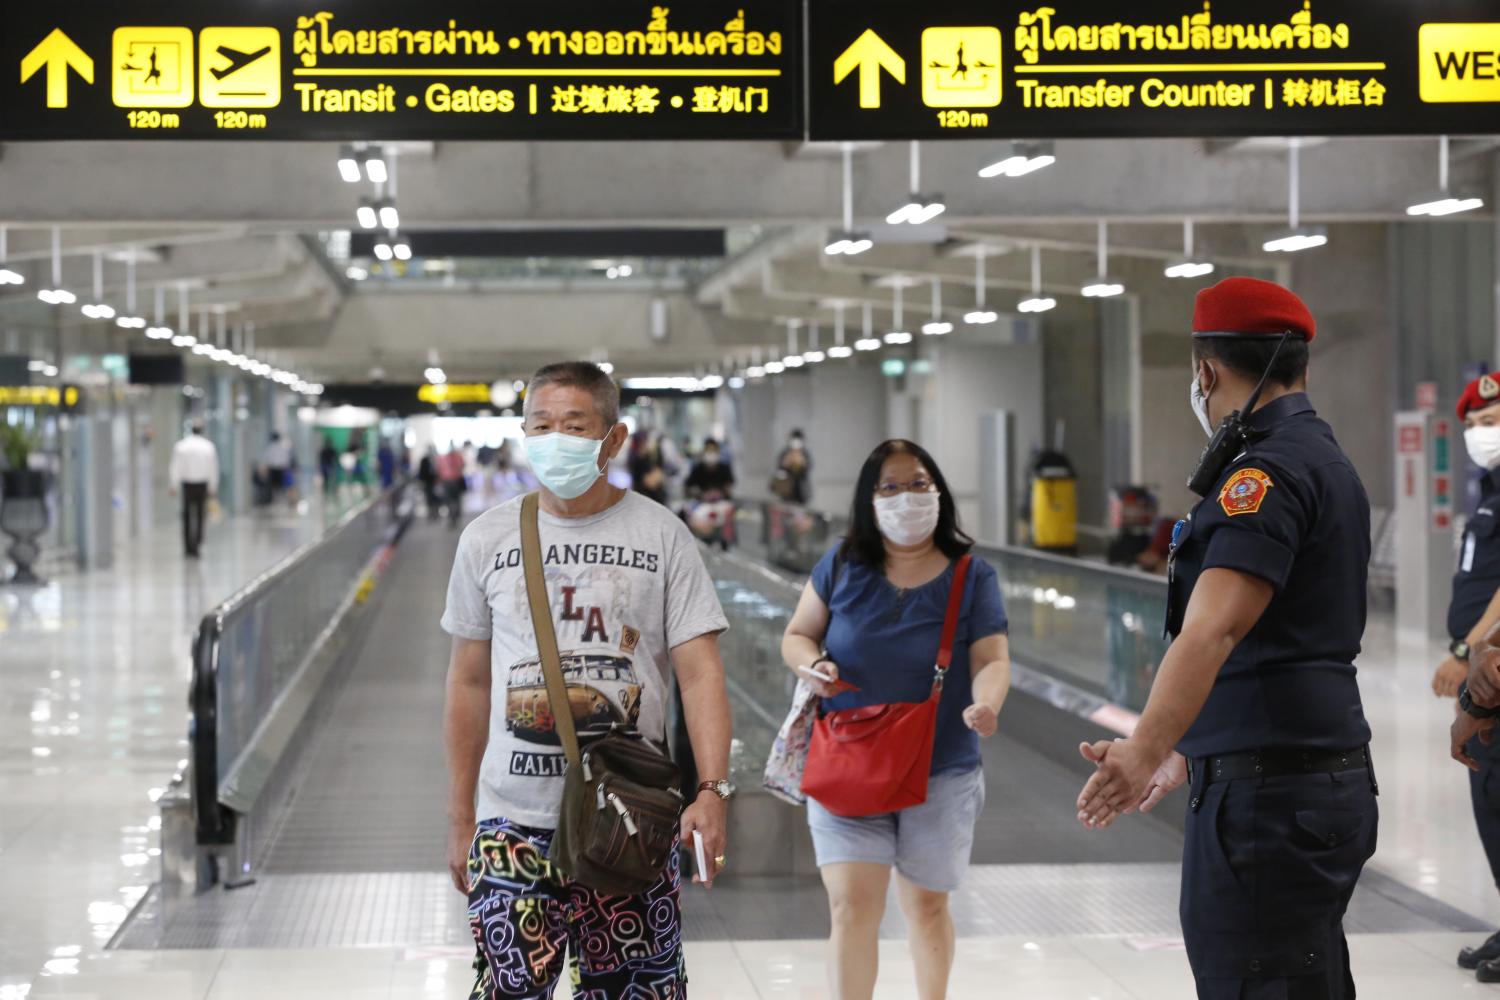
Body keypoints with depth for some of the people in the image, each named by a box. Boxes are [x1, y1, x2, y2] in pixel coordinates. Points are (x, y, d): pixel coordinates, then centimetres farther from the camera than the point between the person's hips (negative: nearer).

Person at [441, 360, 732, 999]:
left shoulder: (661, 537, 0)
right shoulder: (487, 539, 5)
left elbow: (700, 674, -5)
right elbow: (469, 685, 11)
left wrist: (712, 790, -18)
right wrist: (460, 821, 10)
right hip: (514, 823, 1)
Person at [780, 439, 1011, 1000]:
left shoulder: (972, 579, -1)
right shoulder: (842, 568, 1)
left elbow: (992, 661, -7)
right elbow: (797, 635, 10)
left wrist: (984, 705, -30)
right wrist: (813, 665, -14)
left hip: (940, 774, 0)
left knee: (926, 906, 15)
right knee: (852, 906, -11)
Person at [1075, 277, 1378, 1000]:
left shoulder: (1269, 470, -15)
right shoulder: (1325, 459, 18)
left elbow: (1213, 631, -30)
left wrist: (1145, 750, -41)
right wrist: (1188, 754, 36)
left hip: (1269, 797, -10)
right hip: (1326, 781, 10)